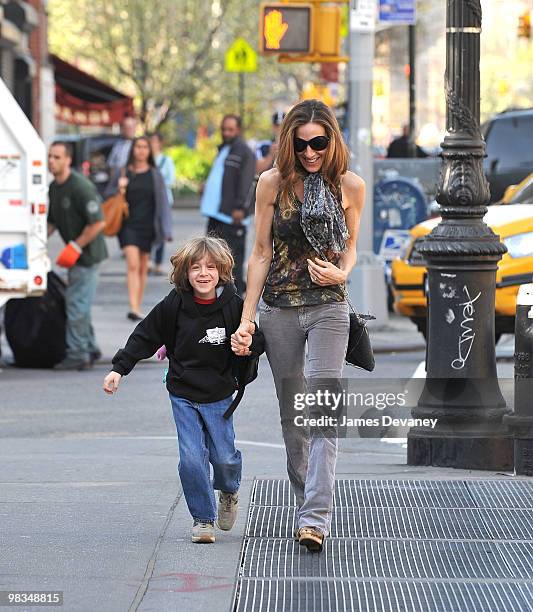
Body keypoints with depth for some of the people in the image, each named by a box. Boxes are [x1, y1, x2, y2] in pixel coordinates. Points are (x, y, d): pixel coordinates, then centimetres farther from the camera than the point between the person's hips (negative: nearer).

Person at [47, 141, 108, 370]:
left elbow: (98, 222, -22)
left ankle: (77, 354, -2)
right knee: (79, 304, 15)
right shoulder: (54, 187, 8)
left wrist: (75, 247, -20)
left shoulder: (81, 187, -20)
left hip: (88, 254, -9)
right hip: (76, 253, 9)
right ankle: (90, 348, 25)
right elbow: (52, 221, 19)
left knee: (76, 304, -8)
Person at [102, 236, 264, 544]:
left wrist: (250, 348, -18)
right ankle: (203, 519, 5)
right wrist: (119, 368, -3)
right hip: (183, 394, 0)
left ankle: (229, 490, 36)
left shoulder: (233, 305, -8)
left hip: (219, 395, 0)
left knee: (224, 456, 1)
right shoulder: (174, 305, -8)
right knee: (192, 458, -9)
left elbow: (254, 340, 6)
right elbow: (145, 337, 1)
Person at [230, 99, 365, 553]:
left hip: (329, 308, -2)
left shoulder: (350, 186, 0)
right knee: (293, 416, 10)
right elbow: (261, 253, 3)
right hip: (279, 310, 2)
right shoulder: (274, 182, -1)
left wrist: (341, 273, -8)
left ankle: (316, 518, -20)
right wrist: (247, 319, 0)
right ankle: (307, 505, 25)